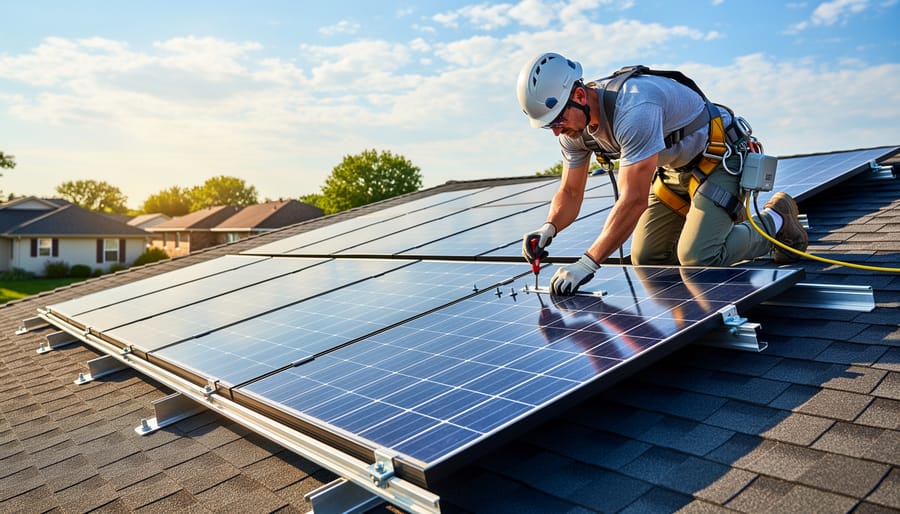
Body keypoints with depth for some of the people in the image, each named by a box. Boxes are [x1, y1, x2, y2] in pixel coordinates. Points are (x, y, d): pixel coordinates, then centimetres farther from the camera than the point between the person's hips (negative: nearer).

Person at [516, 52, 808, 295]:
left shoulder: (633, 109, -37)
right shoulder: (575, 126, -11)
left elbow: (634, 200, -40)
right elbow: (570, 193, -4)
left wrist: (587, 263, -41)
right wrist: (549, 228, -26)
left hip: (719, 159, -8)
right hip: (674, 169, 8)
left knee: (697, 259, -21)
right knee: (646, 260, 1)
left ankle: (775, 220, 5)